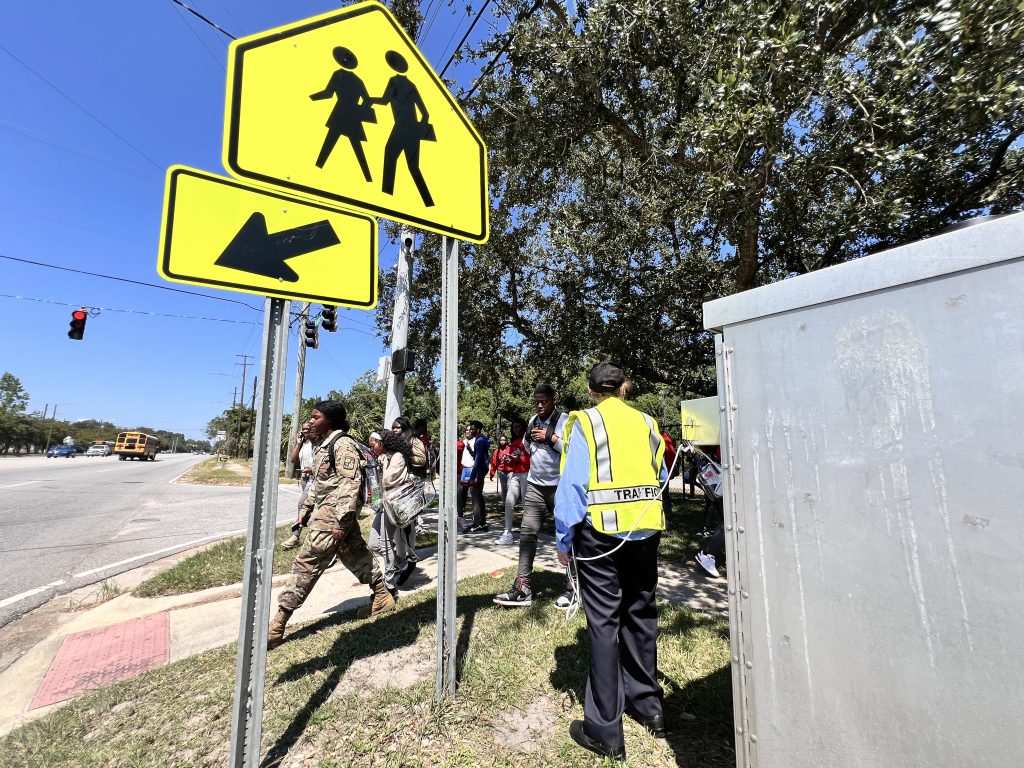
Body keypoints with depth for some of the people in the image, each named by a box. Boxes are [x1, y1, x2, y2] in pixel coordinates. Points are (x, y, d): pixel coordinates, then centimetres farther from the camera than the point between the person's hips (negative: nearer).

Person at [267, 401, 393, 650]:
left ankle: (277, 626, 5)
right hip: (324, 512, 10)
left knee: (306, 564, -4)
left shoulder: (342, 444, -15)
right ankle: (383, 598, 28)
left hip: (333, 515, -10)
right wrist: (307, 507, 22)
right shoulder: (324, 445, 15)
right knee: (357, 556, 16)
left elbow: (350, 484, -20)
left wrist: (341, 522, -23)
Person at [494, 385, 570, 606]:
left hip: (559, 486, -6)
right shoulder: (534, 420, 12)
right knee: (527, 532, 1)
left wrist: (550, 437, -17)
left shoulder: (564, 419, -9)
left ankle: (572, 587, 17)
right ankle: (522, 588, 6)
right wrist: (529, 438, 3)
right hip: (535, 484, 6)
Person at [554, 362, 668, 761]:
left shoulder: (584, 422, -7)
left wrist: (564, 540, -4)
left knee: (604, 623, 4)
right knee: (641, 616, 19)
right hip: (646, 532, 5)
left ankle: (604, 730, 14)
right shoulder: (647, 423, 6)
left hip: (601, 533, -4)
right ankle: (647, 705, 36)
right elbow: (661, 478, 10)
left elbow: (571, 484, -11)